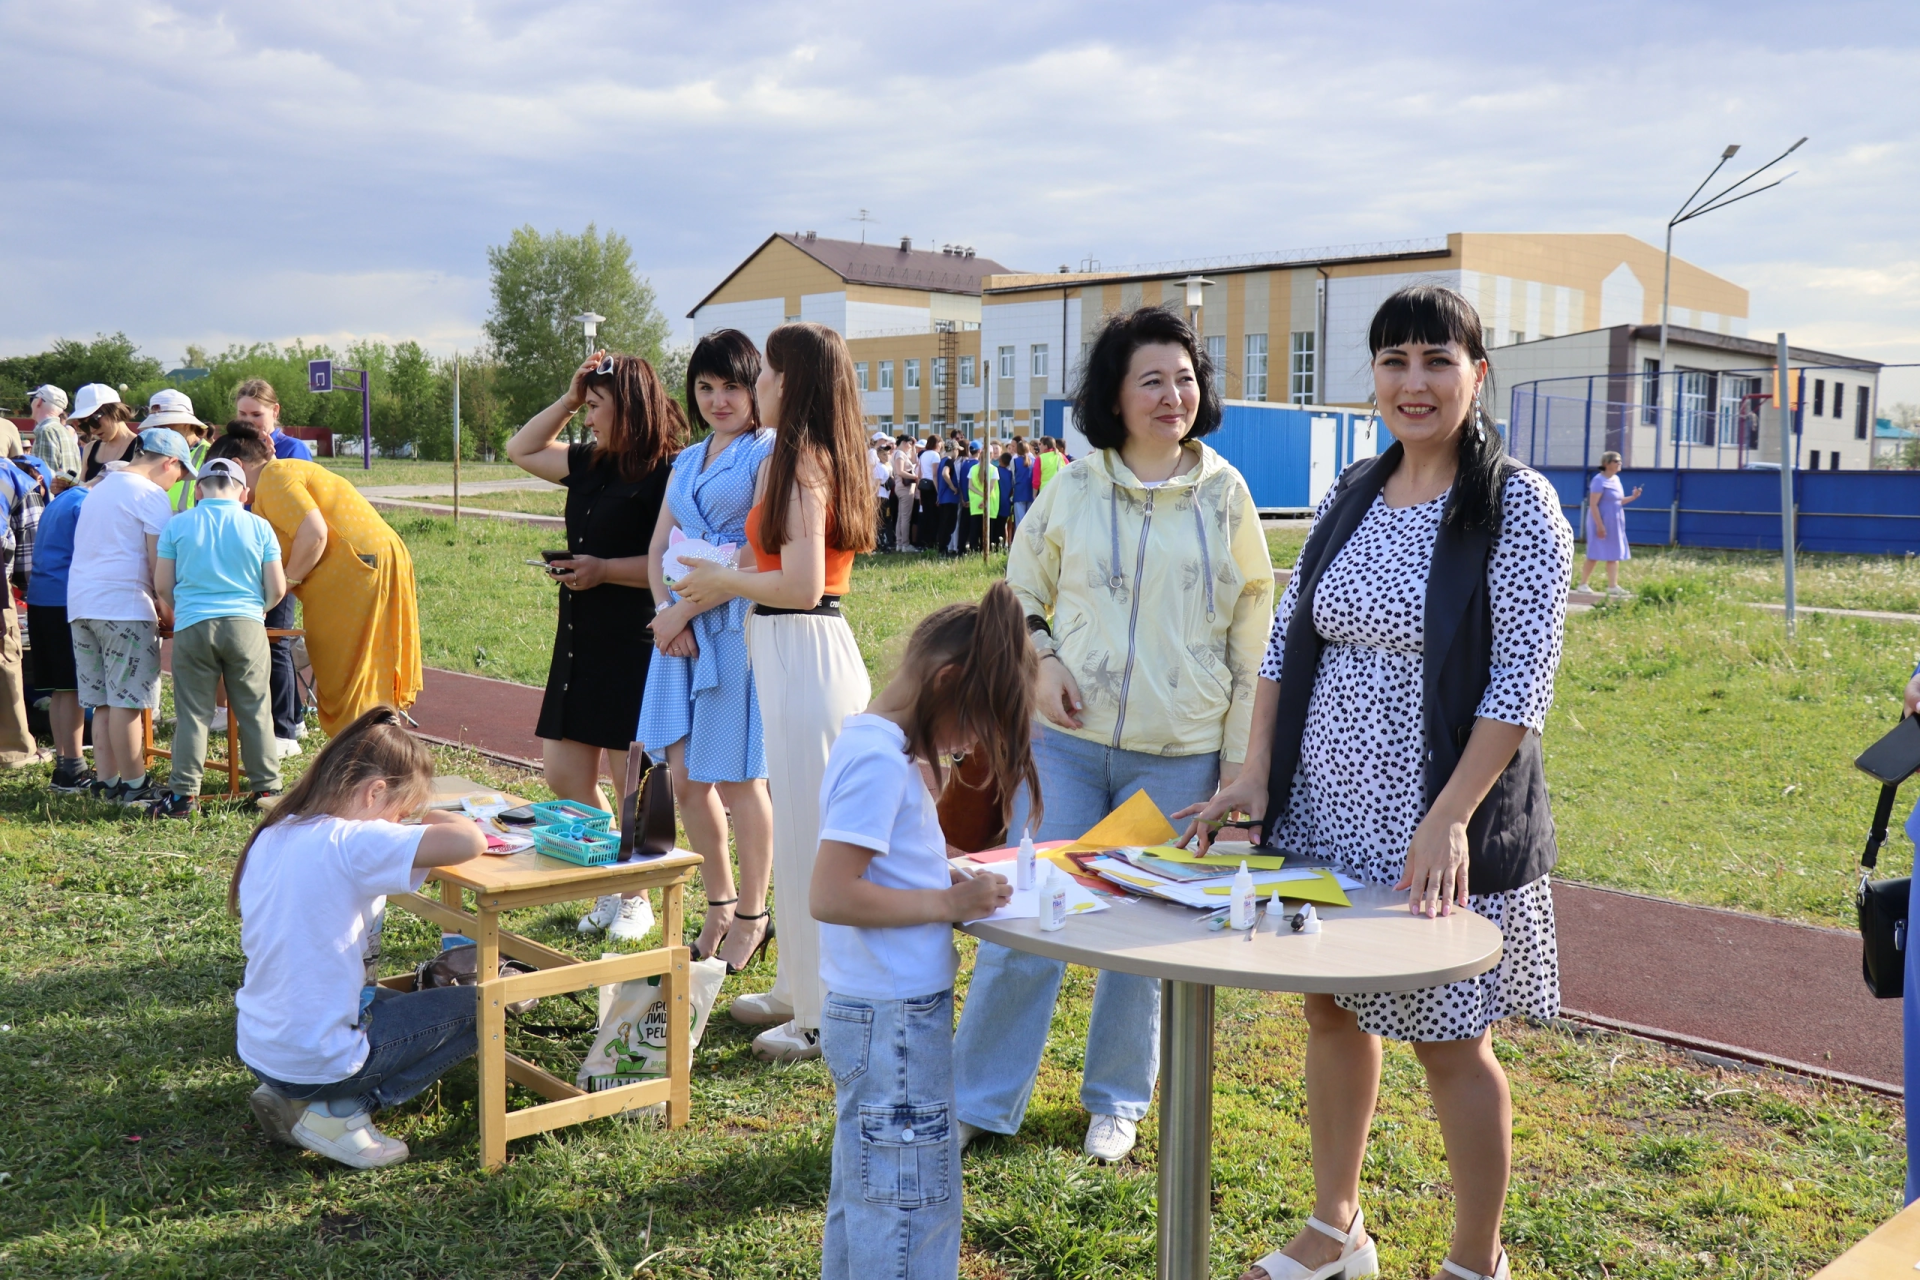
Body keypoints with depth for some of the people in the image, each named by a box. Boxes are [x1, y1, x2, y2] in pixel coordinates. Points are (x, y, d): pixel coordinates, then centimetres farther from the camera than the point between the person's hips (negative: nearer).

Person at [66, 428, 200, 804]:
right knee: (126, 701, -5)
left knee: (103, 702, 10)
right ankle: (134, 787, -2)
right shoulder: (151, 494, -5)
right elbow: (159, 561, -11)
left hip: (81, 603, 9)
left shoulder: (101, 488, 22)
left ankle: (107, 782, 11)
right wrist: (167, 607, 2)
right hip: (123, 607, -9)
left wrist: (154, 601, 23)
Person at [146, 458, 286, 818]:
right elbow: (277, 589, 3)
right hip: (246, 625, 0)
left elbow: (162, 586, 6)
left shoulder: (177, 525, 5)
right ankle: (266, 787, 13)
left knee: (193, 712, 4)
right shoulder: (259, 527, 3)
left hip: (193, 626, 0)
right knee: (254, 710, 8)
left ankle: (184, 793, 5)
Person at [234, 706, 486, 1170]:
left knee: (391, 999, 32)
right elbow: (468, 842, -32)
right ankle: (340, 1115, -2)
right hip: (318, 1060, -8)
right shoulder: (352, 842, -22)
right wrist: (426, 817, -9)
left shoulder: (272, 836, 3)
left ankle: (289, 1095, 12)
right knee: (475, 1010, 6)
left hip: (256, 1048, 8)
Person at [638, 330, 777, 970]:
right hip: (679, 627, 7)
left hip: (738, 625, -7)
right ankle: (719, 907, 25)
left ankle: (751, 918, 15)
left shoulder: (769, 452, -5)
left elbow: (761, 553, -15)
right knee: (685, 778, 9)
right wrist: (667, 613, -4)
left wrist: (686, 609, -13)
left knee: (737, 779, 0)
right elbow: (658, 546, 14)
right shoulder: (688, 460, 18)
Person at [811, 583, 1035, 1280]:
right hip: (894, 1019, -10)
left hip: (877, 1011, 10)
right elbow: (830, 896, -27)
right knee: (909, 1203, 3)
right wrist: (947, 903, -20)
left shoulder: (878, 744, 8)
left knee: (862, 1189, 21)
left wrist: (942, 878, 4)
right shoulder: (880, 759, -22)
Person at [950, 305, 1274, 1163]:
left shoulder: (1224, 494, 1)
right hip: (1067, 740, 0)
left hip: (1179, 754, 0)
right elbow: (1021, 587, 13)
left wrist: (1240, 750, 2)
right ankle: (978, 1099, 16)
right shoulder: (1073, 489, 1)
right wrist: (1039, 658, -6)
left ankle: (1117, 1101, 29)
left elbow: (1252, 622, 4)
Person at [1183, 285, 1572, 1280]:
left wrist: (1448, 820, -23)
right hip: (1325, 813, 6)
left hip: (1441, 823, -6)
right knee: (1330, 1009, 15)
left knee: (1448, 1040, 4)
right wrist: (1255, 772, 1)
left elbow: (1523, 678, -16)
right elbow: (1288, 638, 10)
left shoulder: (1517, 507, -10)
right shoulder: (1348, 498, 7)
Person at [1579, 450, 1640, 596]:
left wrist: (1632, 497, 3)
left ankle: (1612, 586, 7)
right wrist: (1600, 525, -24)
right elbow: (1593, 504, -20)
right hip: (1602, 523, -8)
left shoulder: (1616, 479, 11)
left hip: (1615, 523, 8)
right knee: (1594, 556, -2)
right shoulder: (1599, 480, -15)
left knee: (1614, 555, 6)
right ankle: (1582, 584, 8)